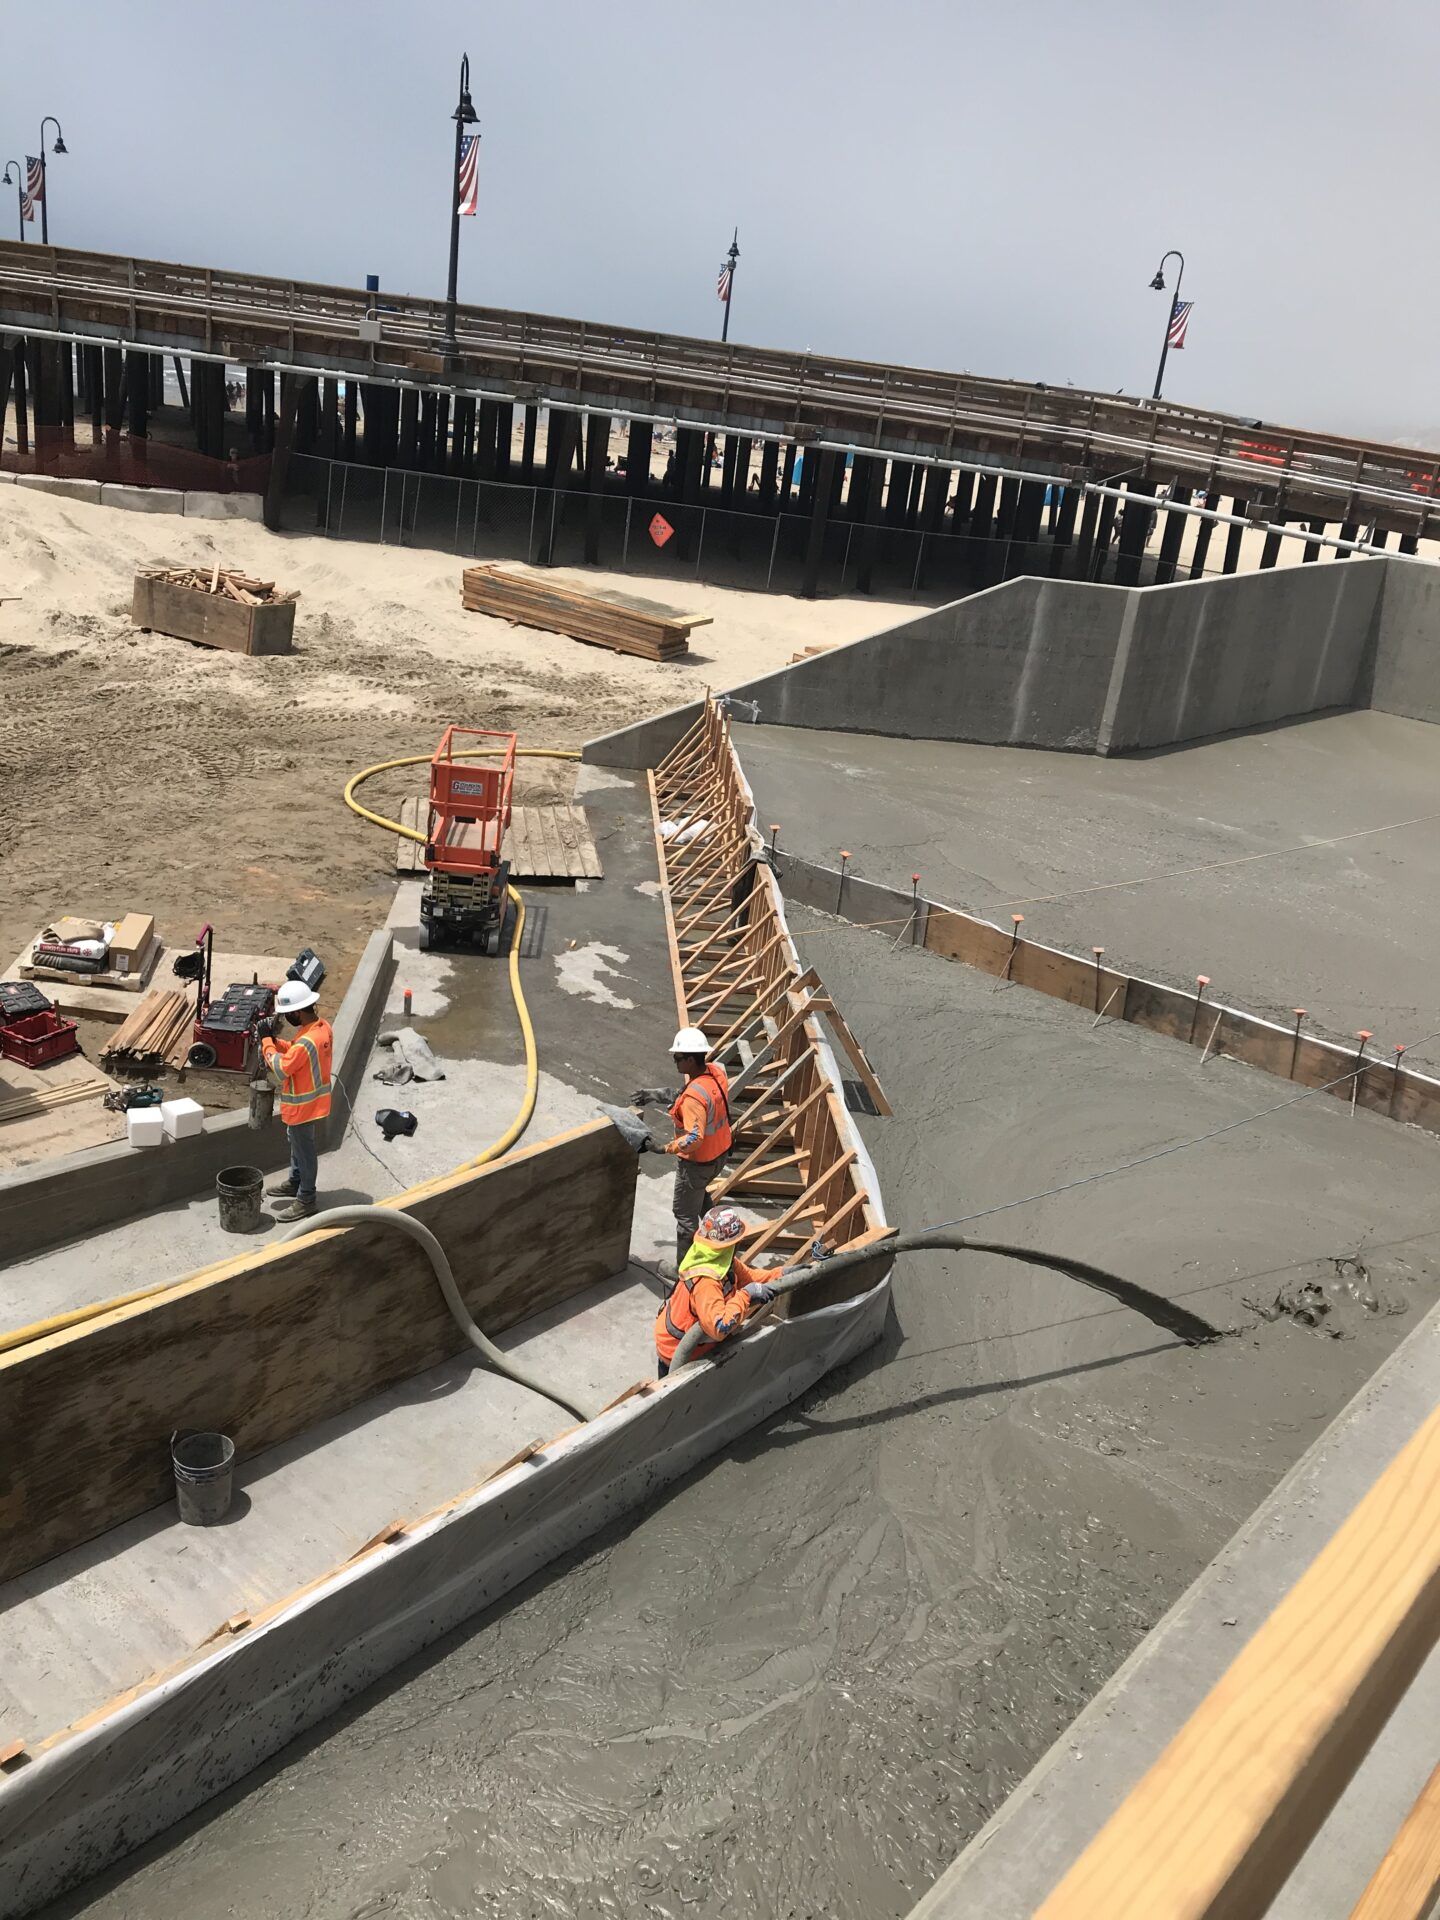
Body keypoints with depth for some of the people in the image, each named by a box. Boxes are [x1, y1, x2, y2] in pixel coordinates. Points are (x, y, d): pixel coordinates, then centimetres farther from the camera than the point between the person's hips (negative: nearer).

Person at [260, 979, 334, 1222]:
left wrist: (266, 1041, -18)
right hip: (313, 1100, 9)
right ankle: (294, 1182, 47)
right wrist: (274, 1040, -6)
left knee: (305, 1151, 7)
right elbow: (295, 1051, 8)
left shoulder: (307, 1041, -34)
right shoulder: (322, 1026, -5)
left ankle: (305, 1201, 21)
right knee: (297, 1144, 28)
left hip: (303, 1107, -9)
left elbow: (280, 1070, -27)